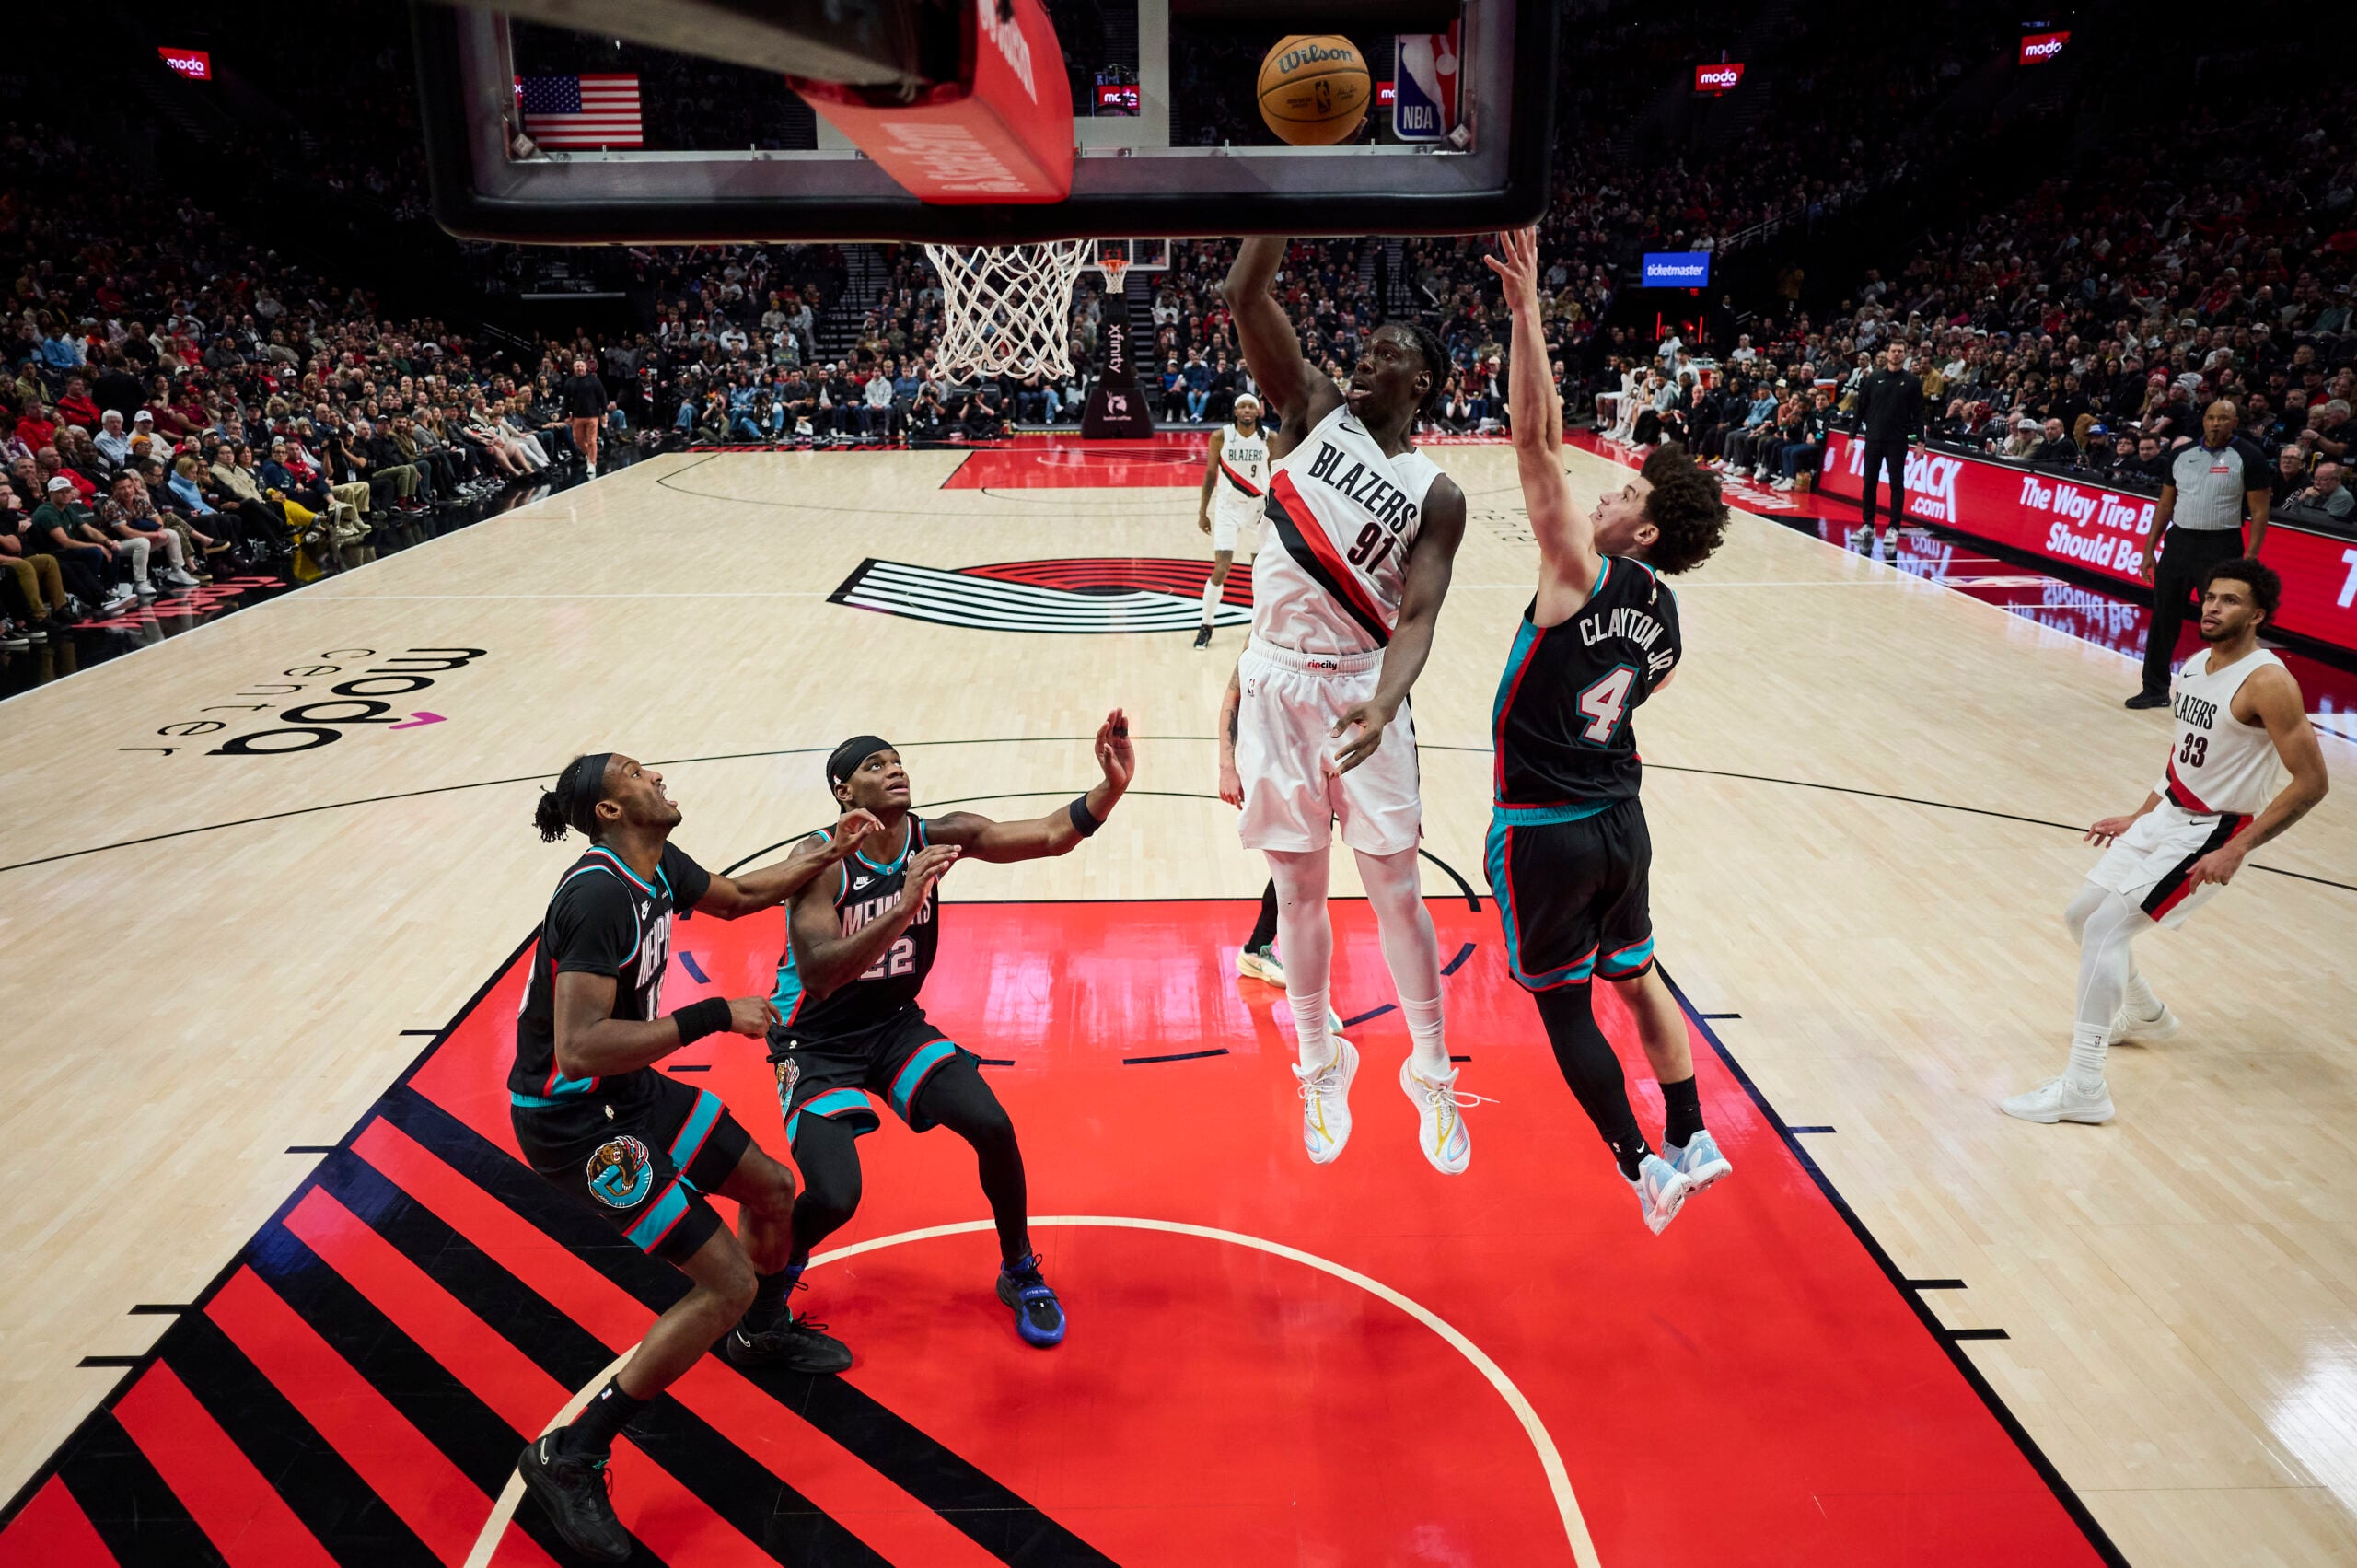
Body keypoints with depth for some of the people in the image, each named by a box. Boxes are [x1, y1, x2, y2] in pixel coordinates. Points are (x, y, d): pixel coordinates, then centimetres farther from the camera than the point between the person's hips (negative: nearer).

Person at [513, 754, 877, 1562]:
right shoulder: (600, 895, -29)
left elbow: (734, 896, 22)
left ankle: (760, 1332, 50)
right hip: (570, 1120, -9)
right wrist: (714, 1017, -32)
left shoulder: (659, 865, 0)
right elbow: (579, 1048, -36)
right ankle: (568, 1459, 3)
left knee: (771, 1188, 20)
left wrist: (827, 852, 14)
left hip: (630, 1086, 9)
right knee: (727, 1282, -11)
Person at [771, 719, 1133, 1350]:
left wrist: (1111, 786, -36)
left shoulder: (938, 837, -11)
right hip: (816, 1042, -4)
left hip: (895, 1022, 4)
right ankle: (775, 1274, 18)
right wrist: (904, 905, -46)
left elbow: (1053, 836, -17)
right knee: (835, 1198, -19)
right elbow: (815, 975, -36)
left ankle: (1020, 1274, 13)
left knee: (994, 1127, -14)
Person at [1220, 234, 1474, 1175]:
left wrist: (1384, 705, -32)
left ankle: (1431, 1073, 23)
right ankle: (1320, 1066, 28)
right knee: (1299, 889, 10)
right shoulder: (1312, 408, 2)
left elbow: (1416, 615, -14)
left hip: (1361, 688, -1)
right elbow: (1245, 297, -10)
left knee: (1396, 890, 5)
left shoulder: (1434, 496, -2)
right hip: (1276, 682, 1)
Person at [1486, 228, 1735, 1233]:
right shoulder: (1665, 618, 3)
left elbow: (1536, 440, -25)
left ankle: (1646, 1169, 15)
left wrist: (1526, 310, -27)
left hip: (1545, 835, -7)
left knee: (1564, 1008, 9)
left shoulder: (1583, 574, -18)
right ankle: (1692, 1144, 34)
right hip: (1622, 819, 7)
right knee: (1635, 979, 24)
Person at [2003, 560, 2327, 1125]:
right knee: (2082, 915, 16)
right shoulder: (2194, 667, 6)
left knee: (2106, 926, -20)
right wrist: (2139, 817, 18)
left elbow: (2311, 782, -20)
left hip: (2211, 833, -9)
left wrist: (2235, 851, -24)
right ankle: (2146, 1015, 43)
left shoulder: (2267, 683, -19)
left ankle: (2083, 1087, -18)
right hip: (2166, 814, 9)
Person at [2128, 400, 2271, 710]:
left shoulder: (2248, 457, -4)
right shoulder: (2182, 454, 8)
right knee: (2163, 617, 5)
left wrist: (2251, 557, -13)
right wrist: (2150, 549, 9)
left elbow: (2259, 511, -5)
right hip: (2179, 541, 4)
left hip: (2222, 546, -4)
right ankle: (2156, 689, 15)